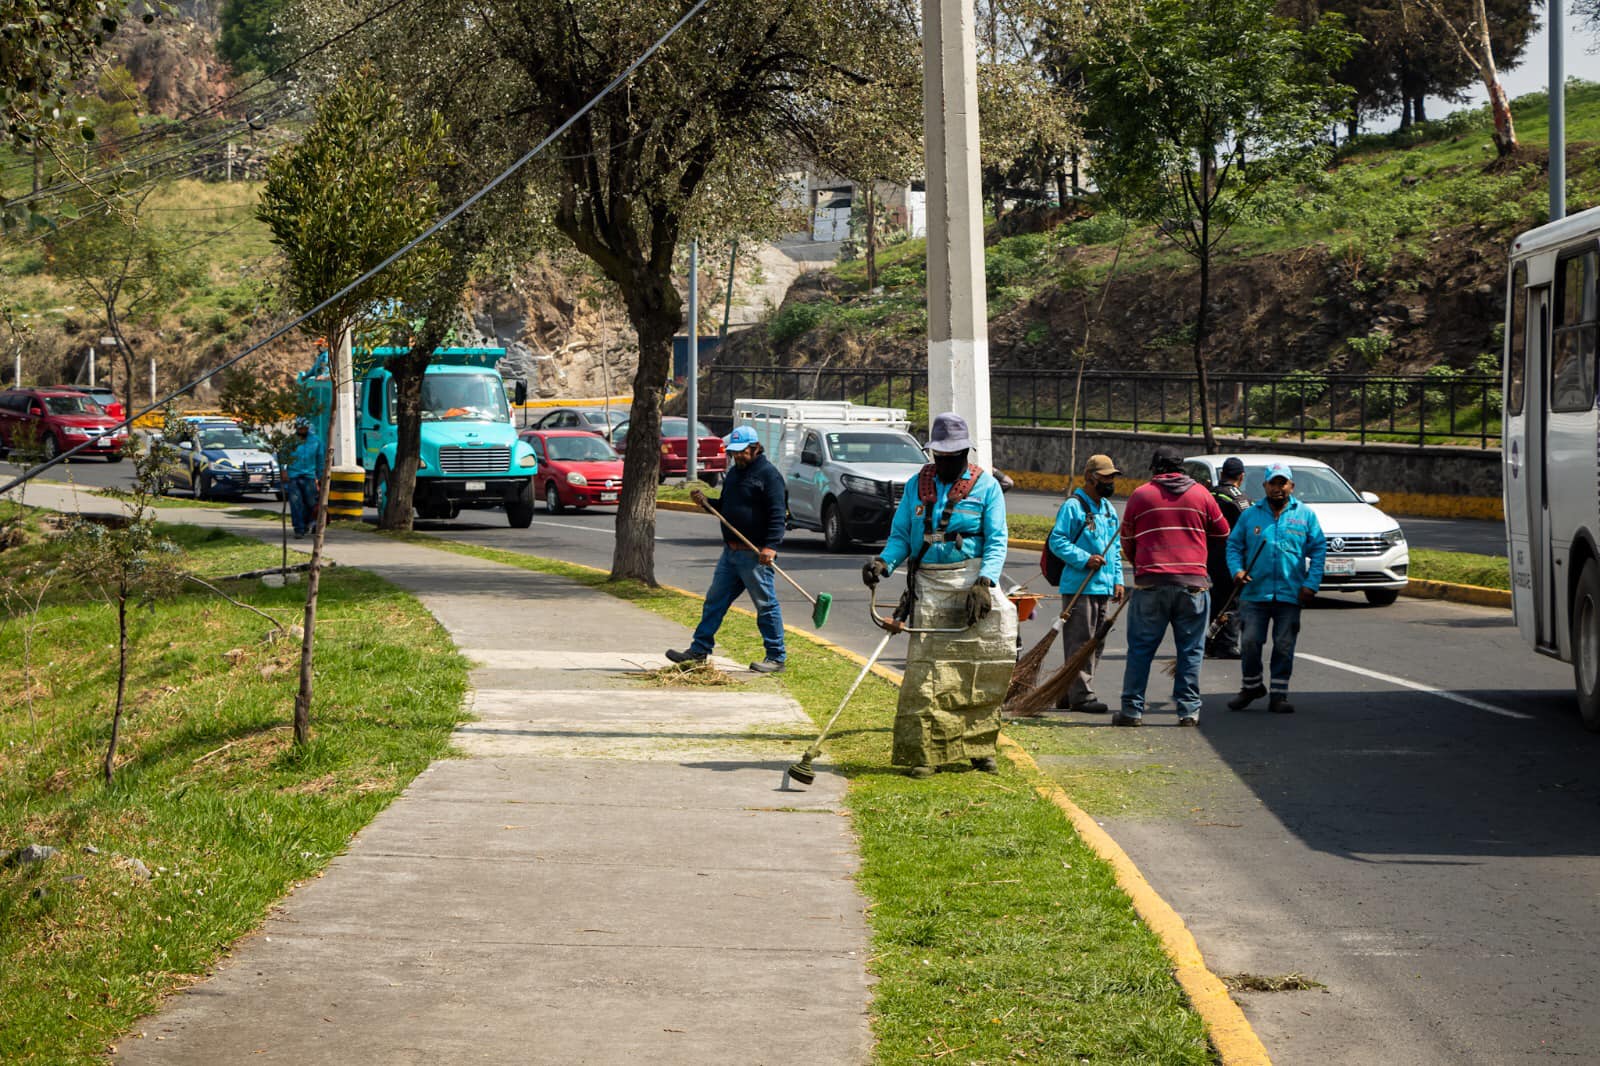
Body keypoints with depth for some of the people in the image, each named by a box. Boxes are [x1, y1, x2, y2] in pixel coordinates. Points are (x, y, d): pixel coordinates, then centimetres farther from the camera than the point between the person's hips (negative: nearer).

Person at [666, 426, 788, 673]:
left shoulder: (768, 474, -11)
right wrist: (706, 502, 6)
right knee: (715, 601, 11)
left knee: (766, 605, -3)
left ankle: (776, 658, 3)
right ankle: (699, 651, 17)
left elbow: (777, 514, -17)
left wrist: (771, 546, -27)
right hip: (730, 551, 9)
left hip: (755, 555, -9)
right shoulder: (734, 473, 17)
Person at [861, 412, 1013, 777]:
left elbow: (996, 541, -1)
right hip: (929, 586, 1)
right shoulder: (917, 485, 12)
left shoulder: (985, 486, 4)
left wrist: (984, 583, -15)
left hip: (972, 579, -1)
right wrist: (883, 563, -7)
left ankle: (979, 747, 11)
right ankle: (923, 753, -7)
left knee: (979, 669, -2)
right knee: (926, 670, -7)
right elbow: (901, 535, 13)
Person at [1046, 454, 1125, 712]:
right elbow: (1057, 541, -14)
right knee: (1080, 643, -9)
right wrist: (1085, 559, -22)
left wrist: (1118, 580, 14)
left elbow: (1115, 547, 23)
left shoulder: (1108, 508, 18)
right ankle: (1082, 695, -8)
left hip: (1103, 587, 9)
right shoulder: (1074, 506, -9)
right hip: (1079, 587, -9)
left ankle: (1069, 695, 20)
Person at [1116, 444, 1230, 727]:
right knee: (1191, 650, 7)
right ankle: (1189, 710, 4)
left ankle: (1132, 709, 3)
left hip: (1150, 583, -1)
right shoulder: (1200, 493, 7)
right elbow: (1223, 532, 15)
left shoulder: (1140, 495, 5)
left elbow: (1127, 543, 11)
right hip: (1193, 582, 1)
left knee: (1141, 648, 5)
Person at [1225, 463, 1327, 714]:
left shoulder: (1305, 515, 7)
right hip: (1255, 593, 1)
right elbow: (1233, 545, 12)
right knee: (1249, 642, -3)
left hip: (1290, 595, 0)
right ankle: (1251, 686, 16)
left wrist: (1311, 584, -4)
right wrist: (1237, 569, -7)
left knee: (1284, 646, 1)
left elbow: (1319, 550, 6)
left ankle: (1279, 694, 8)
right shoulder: (1250, 515, 9)